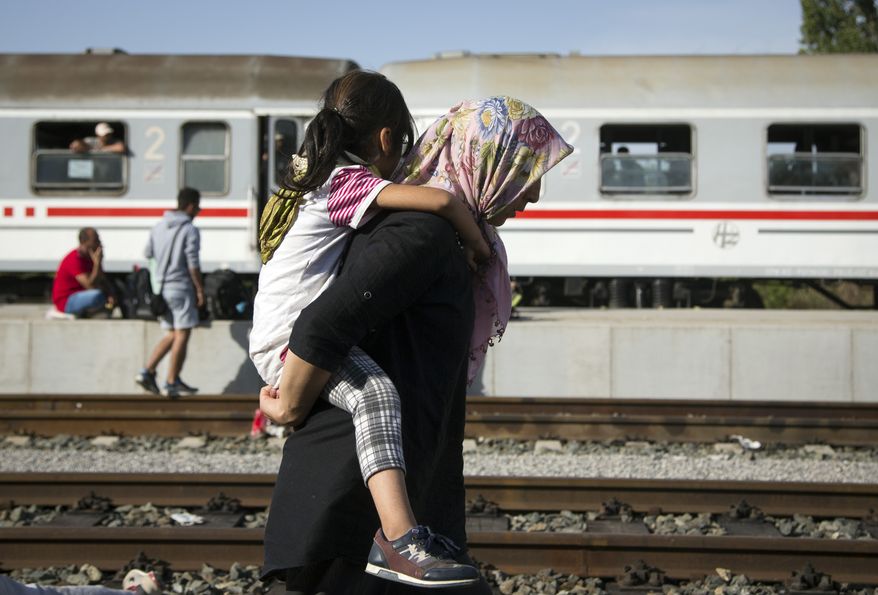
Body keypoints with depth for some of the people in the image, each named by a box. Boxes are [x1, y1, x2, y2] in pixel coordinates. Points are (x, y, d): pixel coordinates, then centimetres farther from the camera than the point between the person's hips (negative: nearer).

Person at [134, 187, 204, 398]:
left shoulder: (158, 227, 11)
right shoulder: (190, 230, -11)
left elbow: (148, 254, 16)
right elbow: (193, 264, -14)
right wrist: (200, 289, -7)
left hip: (161, 286, 7)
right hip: (180, 287, -7)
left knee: (172, 334, 17)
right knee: (182, 334, 0)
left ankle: (147, 371, 6)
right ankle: (172, 383, 1)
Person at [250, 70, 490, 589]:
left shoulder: (315, 175, 19)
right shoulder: (352, 181, -11)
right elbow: (440, 201, -21)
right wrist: (479, 246, -6)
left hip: (274, 341, 11)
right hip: (292, 339, -11)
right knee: (375, 392, -33)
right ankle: (400, 542, -51)